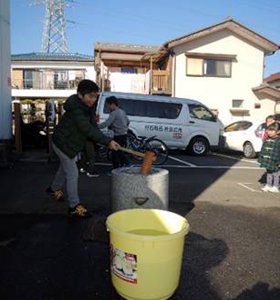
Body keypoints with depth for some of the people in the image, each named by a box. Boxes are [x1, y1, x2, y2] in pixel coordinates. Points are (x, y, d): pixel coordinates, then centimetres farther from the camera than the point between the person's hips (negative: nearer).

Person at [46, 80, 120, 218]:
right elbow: (88, 130, -39)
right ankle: (74, 207, 2)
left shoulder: (87, 107, -2)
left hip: (71, 143, 9)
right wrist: (108, 141, -43)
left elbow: (93, 126, -2)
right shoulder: (75, 109, -32)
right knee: (73, 174, -7)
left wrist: (106, 142, -15)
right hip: (63, 144, -9)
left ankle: (54, 189, 51)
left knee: (65, 168, 26)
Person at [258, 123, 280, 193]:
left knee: (274, 173, 5)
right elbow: (263, 149, 14)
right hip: (267, 159, 6)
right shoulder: (267, 140, 7)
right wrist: (261, 158, 11)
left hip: (273, 161, -6)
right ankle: (268, 185, 25)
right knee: (268, 173, 15)